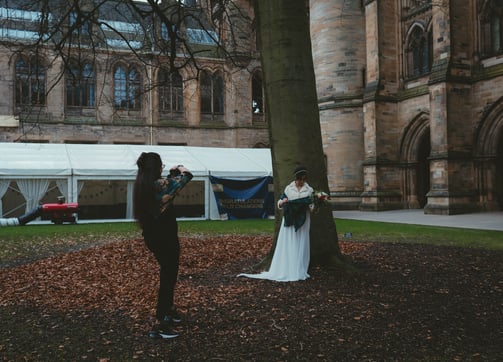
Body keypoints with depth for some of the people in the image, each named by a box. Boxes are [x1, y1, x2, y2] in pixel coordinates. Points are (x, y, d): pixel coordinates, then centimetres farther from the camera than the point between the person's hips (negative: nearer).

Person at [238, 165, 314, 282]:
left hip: (302, 222, 0)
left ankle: (299, 272, 6)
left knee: (301, 246, 0)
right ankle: (284, 271, 4)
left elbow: (312, 207, 4)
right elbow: (279, 204, 9)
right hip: (289, 221, 0)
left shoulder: (309, 190, 5)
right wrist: (283, 201, -12)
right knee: (286, 245, 0)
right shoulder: (288, 188, 6)